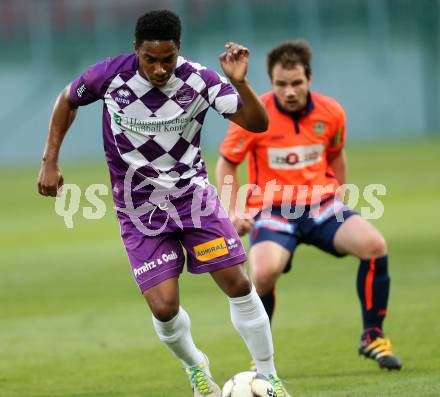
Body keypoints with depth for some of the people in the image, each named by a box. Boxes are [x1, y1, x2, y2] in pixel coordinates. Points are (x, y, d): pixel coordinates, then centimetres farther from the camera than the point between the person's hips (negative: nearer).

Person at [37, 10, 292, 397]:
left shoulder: (199, 80, -15)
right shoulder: (109, 75, -14)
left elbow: (258, 123, -17)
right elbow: (67, 101, 6)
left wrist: (240, 83, -35)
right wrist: (50, 162, 2)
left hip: (193, 195, 1)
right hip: (140, 211, -1)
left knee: (238, 284, -5)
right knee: (164, 307, -10)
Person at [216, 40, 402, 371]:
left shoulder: (331, 113, -2)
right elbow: (226, 164, 2)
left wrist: (339, 201, 16)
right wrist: (234, 210, -10)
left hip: (322, 206, 3)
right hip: (271, 209, -3)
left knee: (374, 245, -23)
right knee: (265, 272, -33)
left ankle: (373, 337, -3)